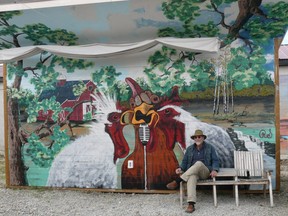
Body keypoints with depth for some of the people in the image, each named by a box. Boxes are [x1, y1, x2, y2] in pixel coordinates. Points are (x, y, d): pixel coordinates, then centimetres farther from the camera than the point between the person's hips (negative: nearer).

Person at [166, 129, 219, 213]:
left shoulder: (210, 147, 6)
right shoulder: (189, 149, 12)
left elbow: (215, 160, 3)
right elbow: (185, 161, 10)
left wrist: (214, 170, -16)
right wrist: (180, 168, -11)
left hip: (205, 172, -1)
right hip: (192, 172, 1)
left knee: (199, 163, -36)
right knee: (191, 177, -37)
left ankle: (177, 181, -34)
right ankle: (191, 204, -50)